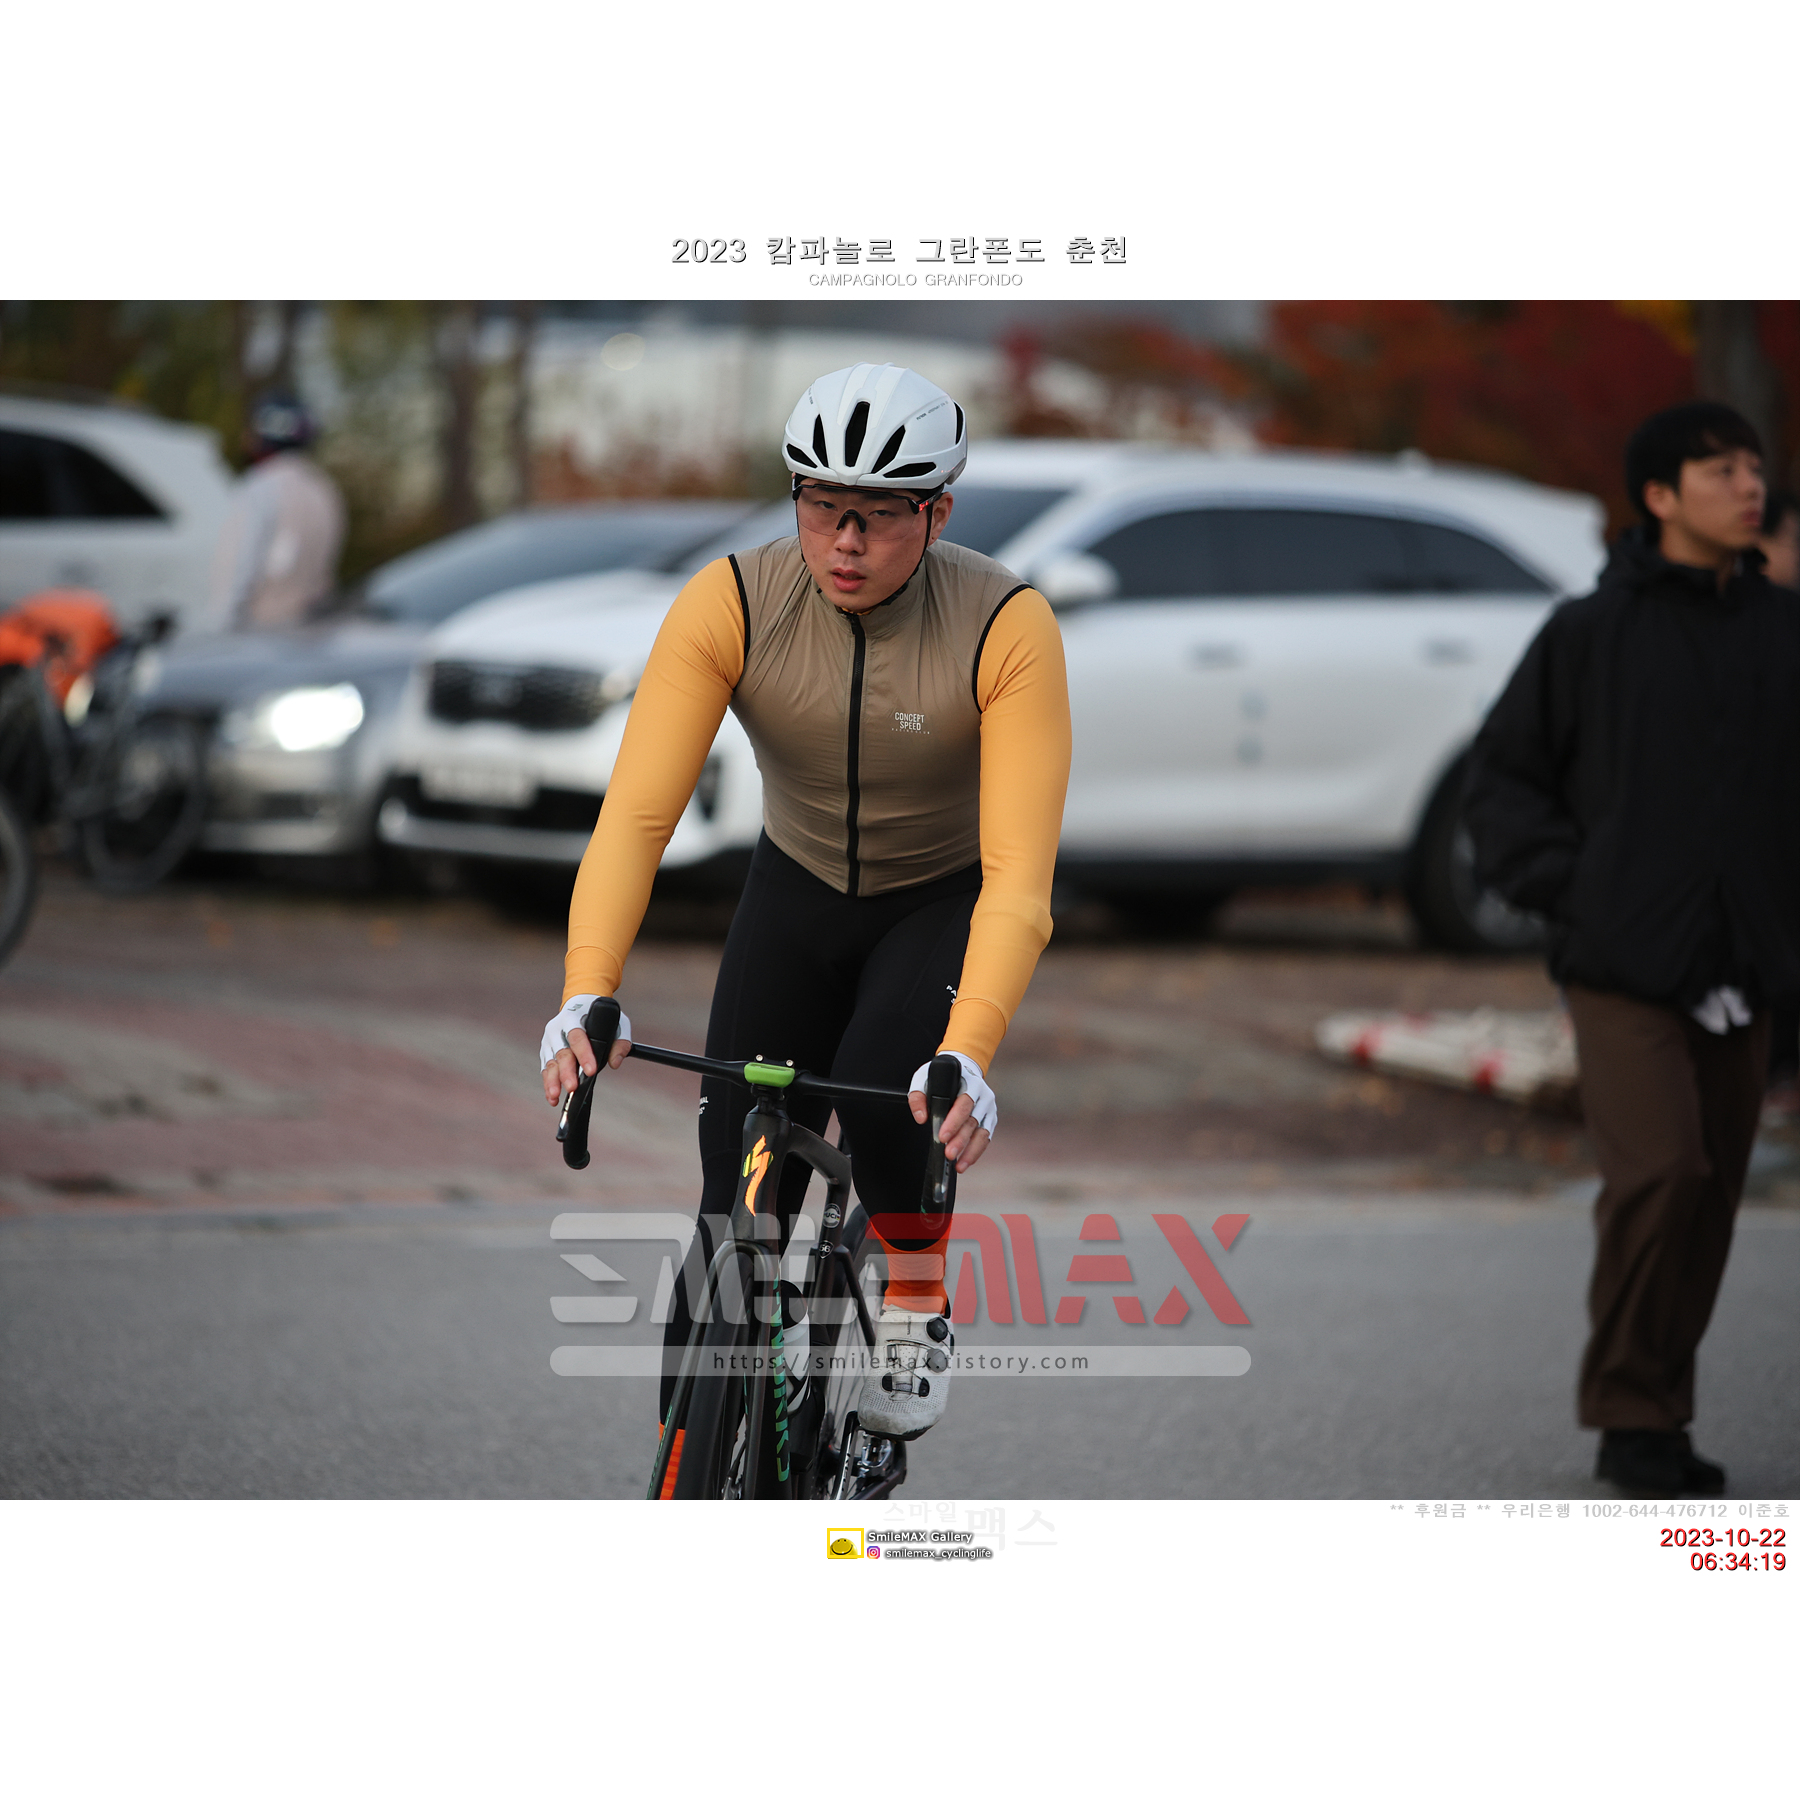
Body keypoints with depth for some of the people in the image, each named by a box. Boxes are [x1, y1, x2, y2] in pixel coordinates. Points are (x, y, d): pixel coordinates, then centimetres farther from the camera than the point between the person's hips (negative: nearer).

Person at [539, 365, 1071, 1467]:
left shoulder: (1007, 626, -29)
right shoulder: (731, 604, -24)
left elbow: (1019, 873, -34)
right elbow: (637, 813, -30)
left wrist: (969, 1058, -49)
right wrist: (587, 999, -45)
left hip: (948, 905, -2)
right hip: (798, 891, 2)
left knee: (884, 1082, -31)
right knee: (739, 1207, -5)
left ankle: (920, 1303, -2)